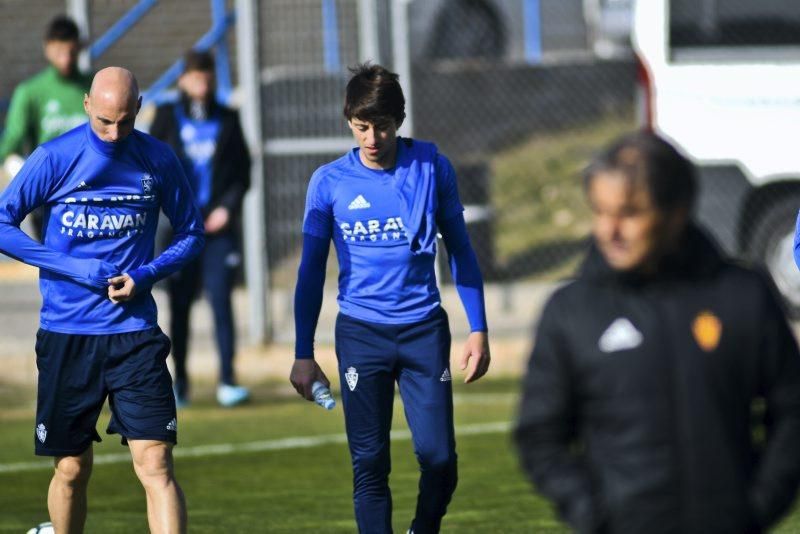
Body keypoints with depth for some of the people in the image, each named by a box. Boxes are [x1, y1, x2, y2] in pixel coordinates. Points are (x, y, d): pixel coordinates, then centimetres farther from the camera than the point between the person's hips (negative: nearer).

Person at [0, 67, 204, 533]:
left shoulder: (158, 160, 2)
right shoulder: (55, 158, -4)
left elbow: (191, 234, 11)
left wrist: (144, 276, -7)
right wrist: (75, 269, -13)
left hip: (135, 332, 0)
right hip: (67, 333, 0)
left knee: (156, 464, -11)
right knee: (72, 470, 8)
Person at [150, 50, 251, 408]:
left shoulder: (227, 119, 9)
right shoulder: (168, 117, 5)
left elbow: (243, 171, 10)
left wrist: (228, 206, -5)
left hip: (218, 226, 0)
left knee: (220, 298, -9)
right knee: (179, 304, 4)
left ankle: (227, 381, -11)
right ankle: (179, 381, 14)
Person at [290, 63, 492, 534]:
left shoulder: (432, 168, 0)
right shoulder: (329, 183, 0)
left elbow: (460, 250, 9)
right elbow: (312, 271, 7)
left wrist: (479, 330, 5)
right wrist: (304, 354, 5)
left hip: (424, 329, 0)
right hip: (360, 332, 0)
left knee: (439, 458, -5)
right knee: (370, 464, -2)